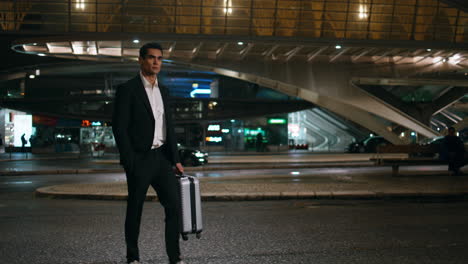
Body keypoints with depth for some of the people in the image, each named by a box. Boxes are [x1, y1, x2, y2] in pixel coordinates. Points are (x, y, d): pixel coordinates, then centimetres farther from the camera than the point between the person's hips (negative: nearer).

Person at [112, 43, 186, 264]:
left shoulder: (163, 91, 14)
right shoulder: (127, 89, -6)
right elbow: (119, 127, -10)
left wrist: (176, 159, 11)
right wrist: (130, 162, -15)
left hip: (162, 157, 6)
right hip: (139, 160, -5)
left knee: (174, 204, -2)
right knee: (135, 210, 5)